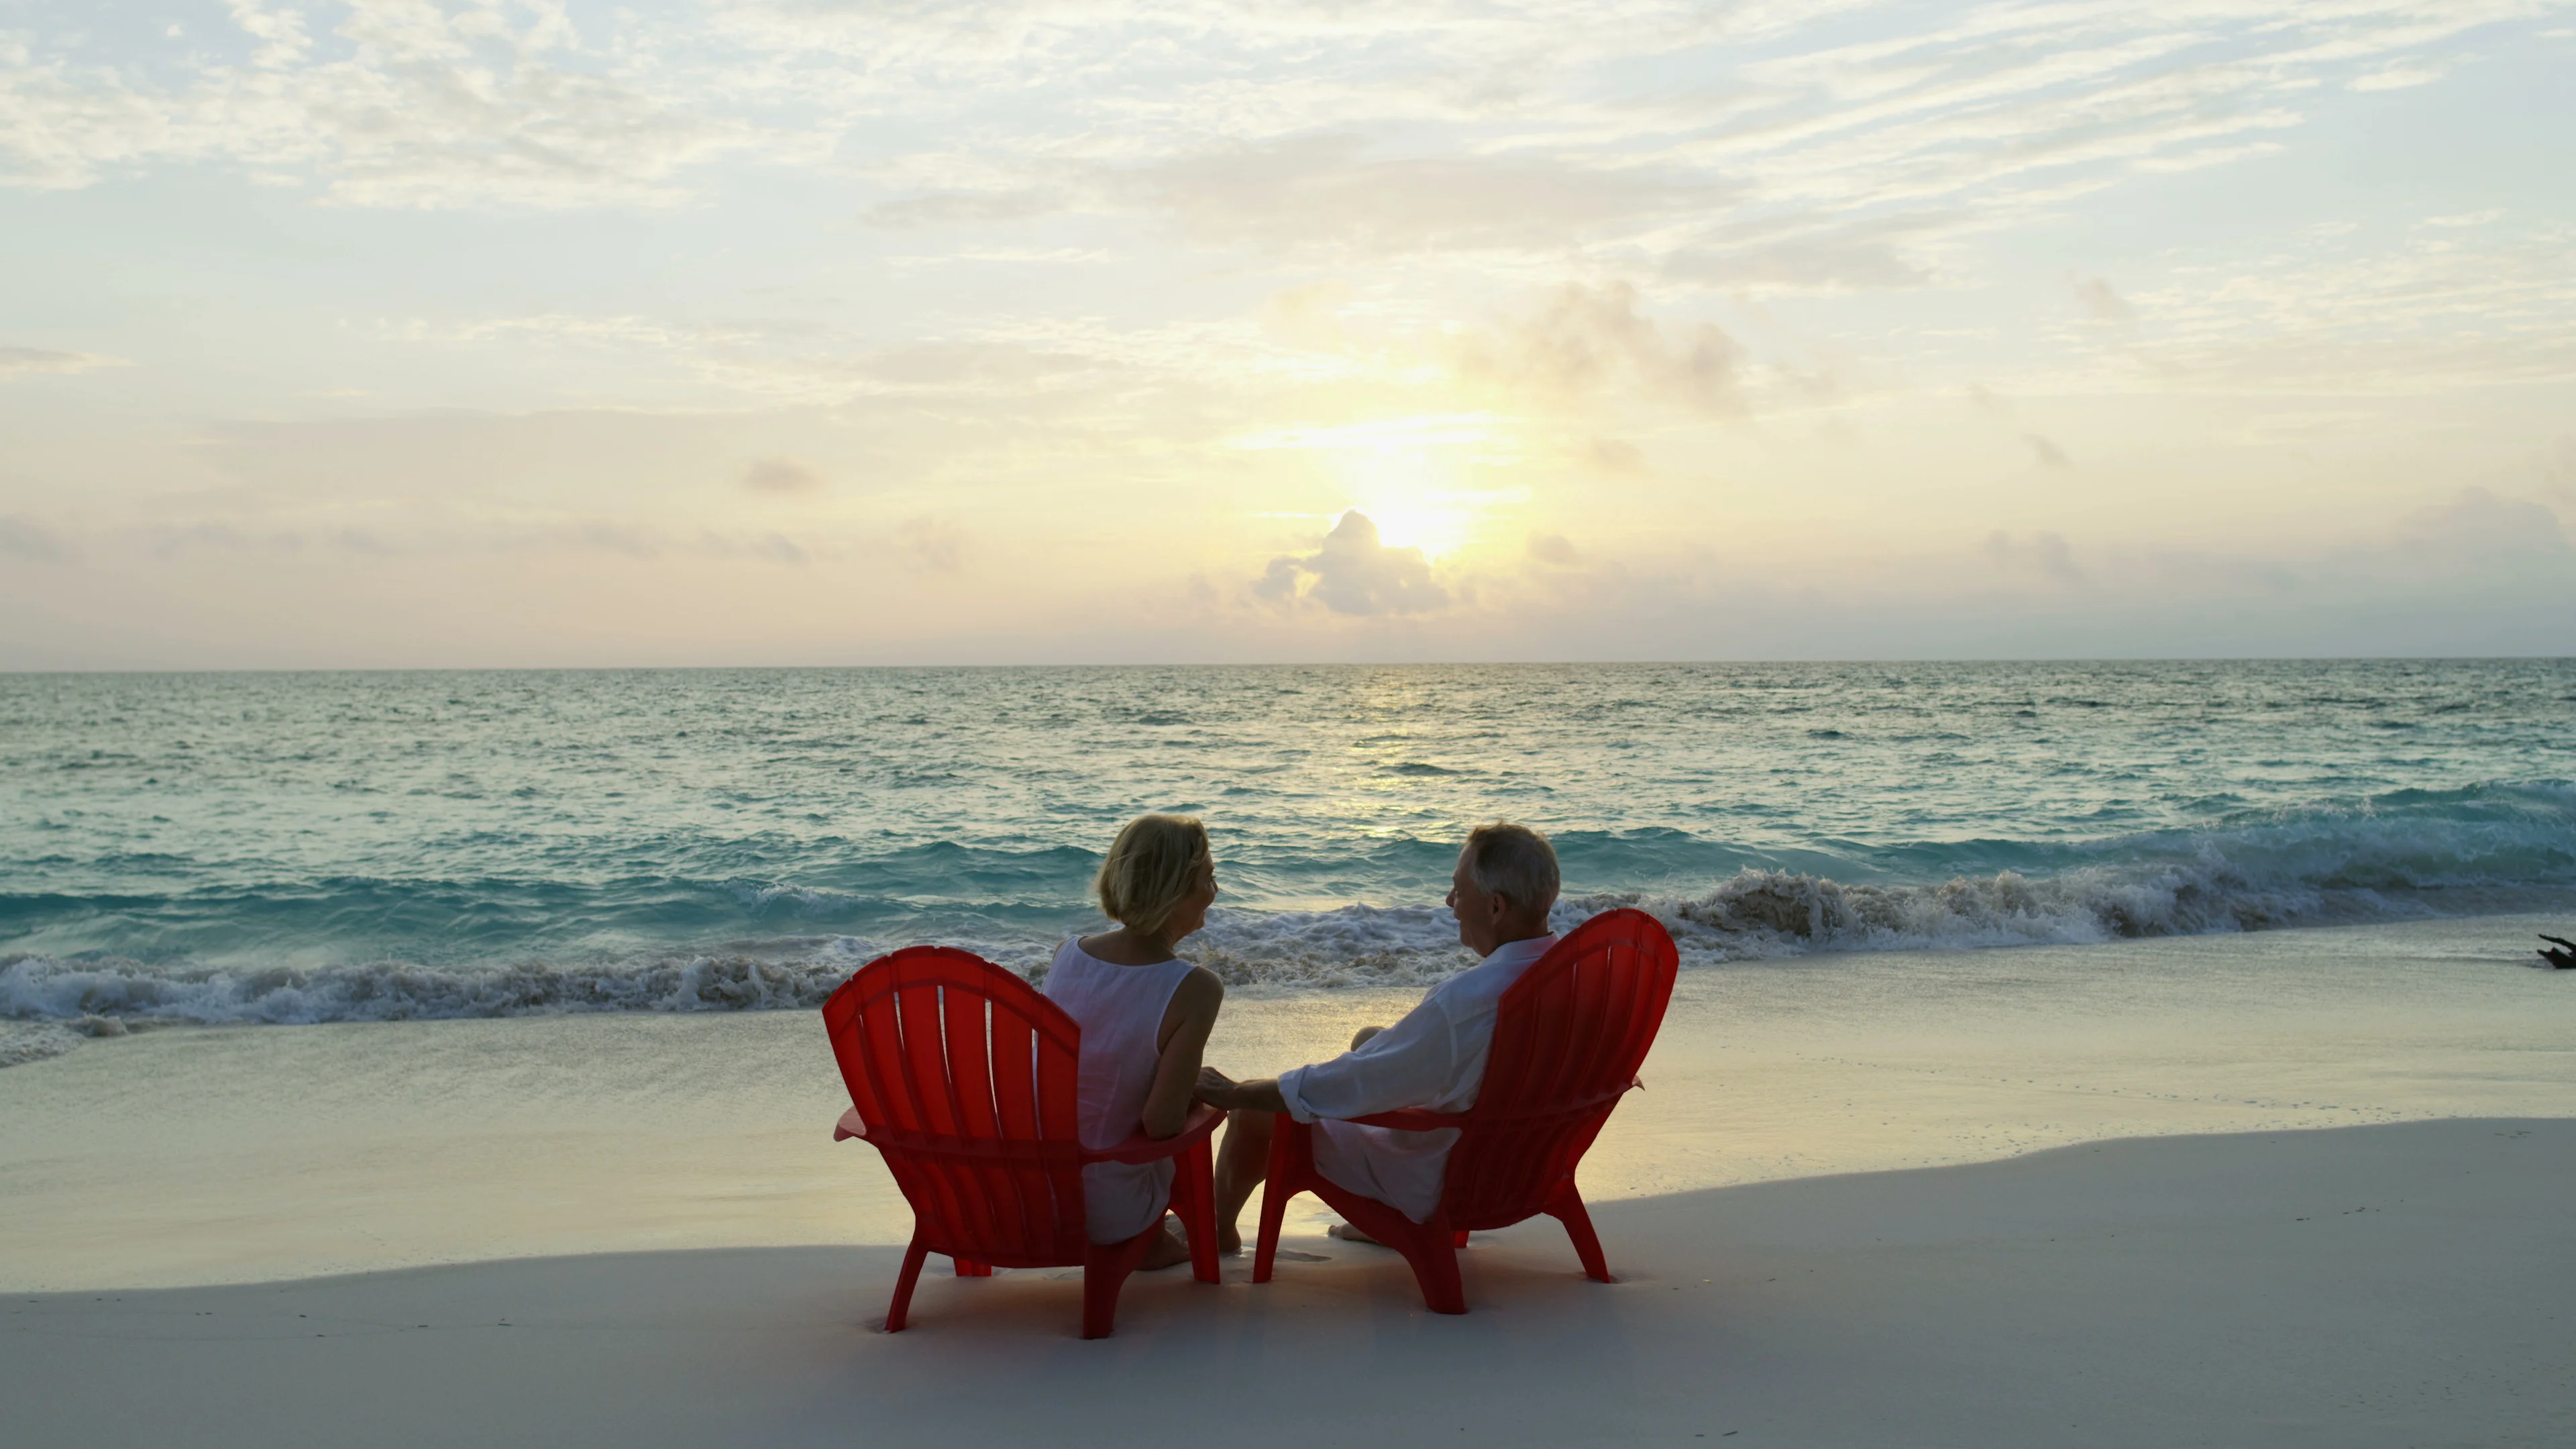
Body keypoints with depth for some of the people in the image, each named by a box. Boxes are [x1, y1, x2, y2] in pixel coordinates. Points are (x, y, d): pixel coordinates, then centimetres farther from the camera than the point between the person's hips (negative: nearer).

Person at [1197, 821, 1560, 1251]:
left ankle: (1216, 1231, 37)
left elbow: (1345, 1086, -28)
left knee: (1252, 1112, 6)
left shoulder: (1468, 1001, -37)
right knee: (1369, 1038, 26)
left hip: (1436, 1184, -8)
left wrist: (1233, 1093, -14)